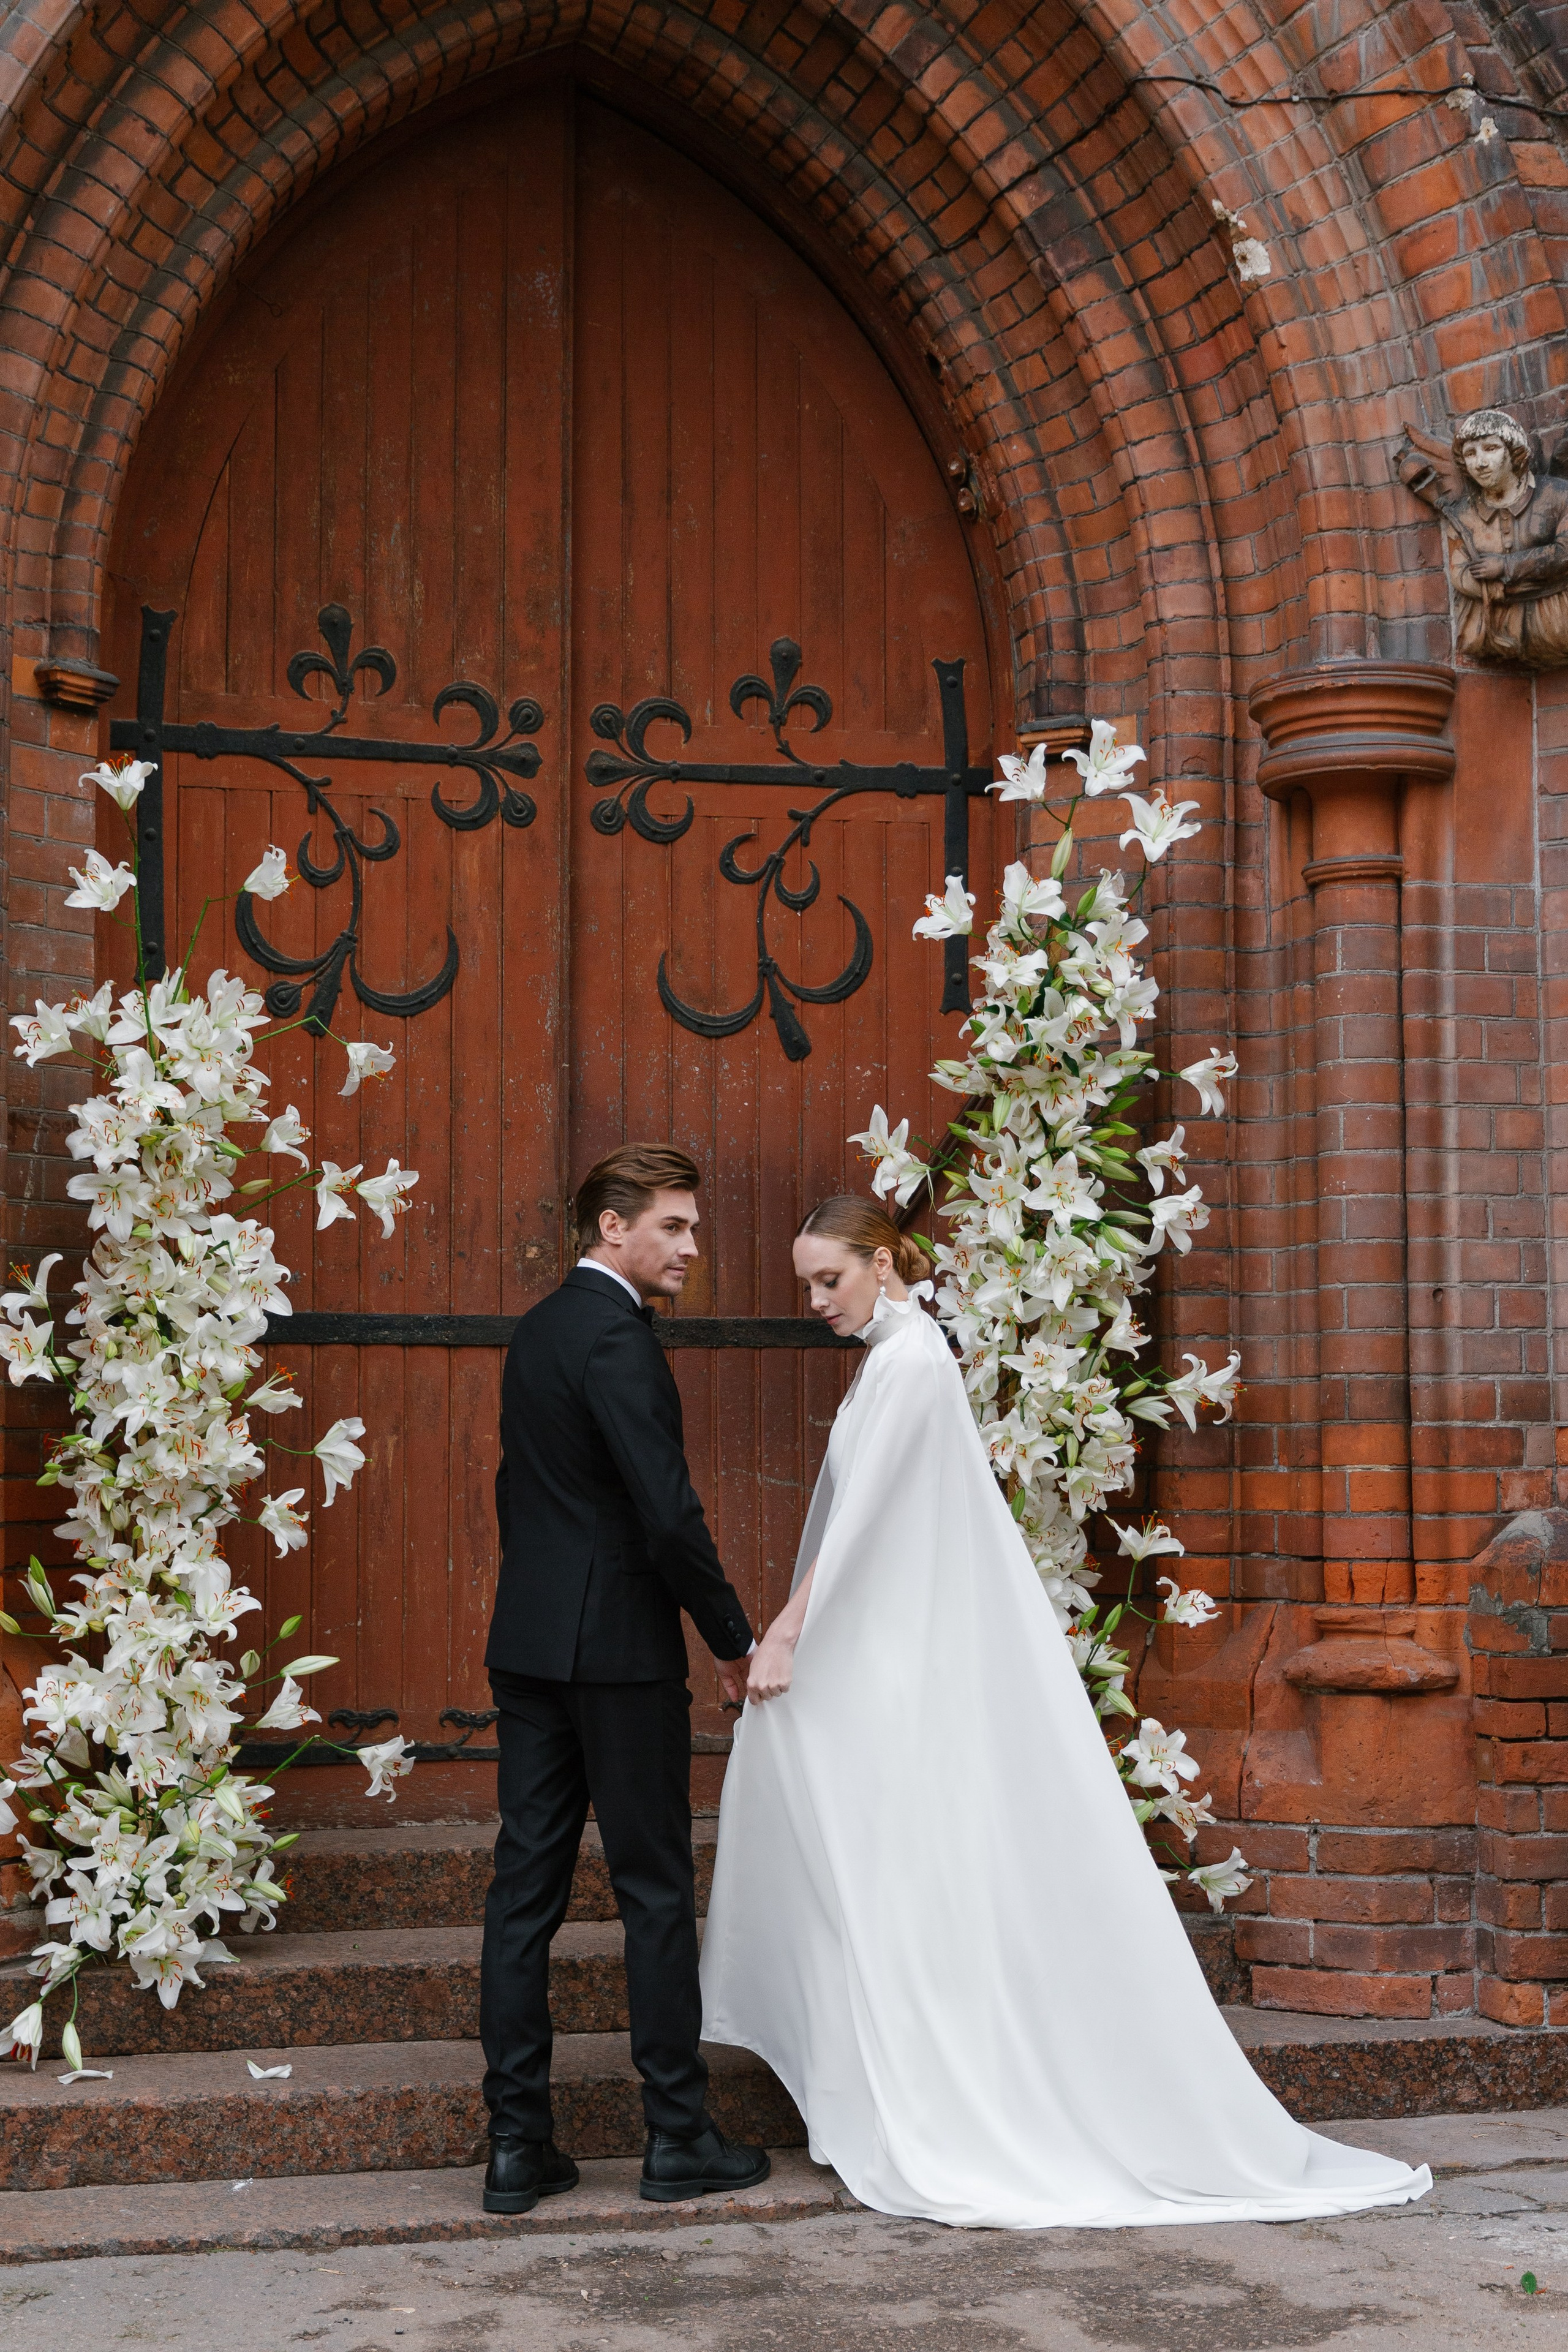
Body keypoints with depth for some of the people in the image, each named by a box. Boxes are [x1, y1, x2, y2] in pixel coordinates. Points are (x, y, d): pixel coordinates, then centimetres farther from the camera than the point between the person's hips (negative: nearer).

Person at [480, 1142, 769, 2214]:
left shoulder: (538, 1328, 14)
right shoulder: (616, 1335, -15)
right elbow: (669, 1510, -20)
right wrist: (735, 1638, -10)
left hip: (528, 1644, 9)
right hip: (619, 1645, -9)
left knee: (525, 1889, 6)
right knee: (657, 1891, 1)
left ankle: (518, 2144, 9)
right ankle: (680, 2136, 9)